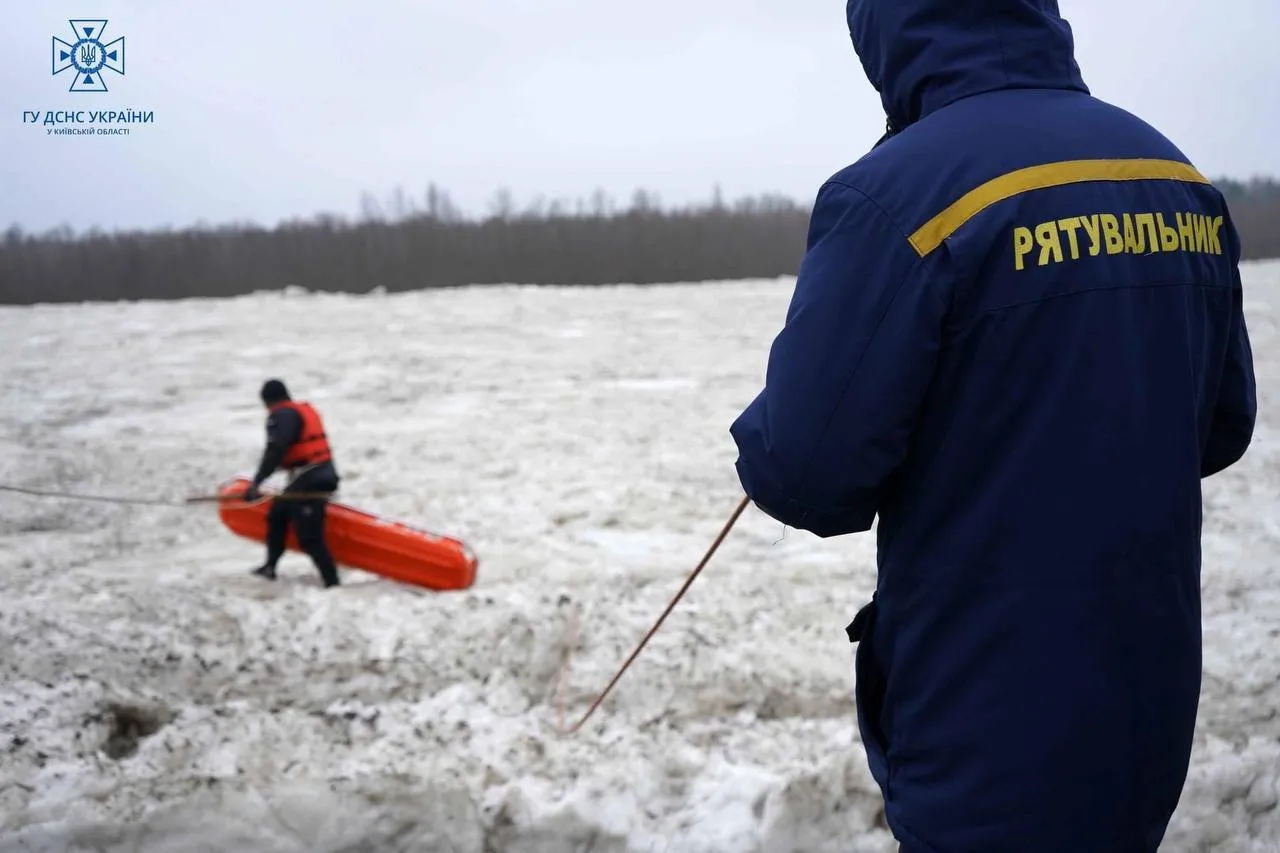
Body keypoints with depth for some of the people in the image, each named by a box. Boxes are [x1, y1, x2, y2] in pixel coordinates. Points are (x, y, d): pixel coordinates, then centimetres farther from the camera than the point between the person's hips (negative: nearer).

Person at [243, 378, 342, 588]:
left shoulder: (282, 416, -9)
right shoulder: (307, 410, 18)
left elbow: (275, 451, -23)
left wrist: (257, 482, -27)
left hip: (309, 482, -10)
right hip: (322, 474, 10)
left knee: (310, 539, -11)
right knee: (277, 515, 24)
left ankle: (333, 584, -14)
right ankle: (270, 567, 33)